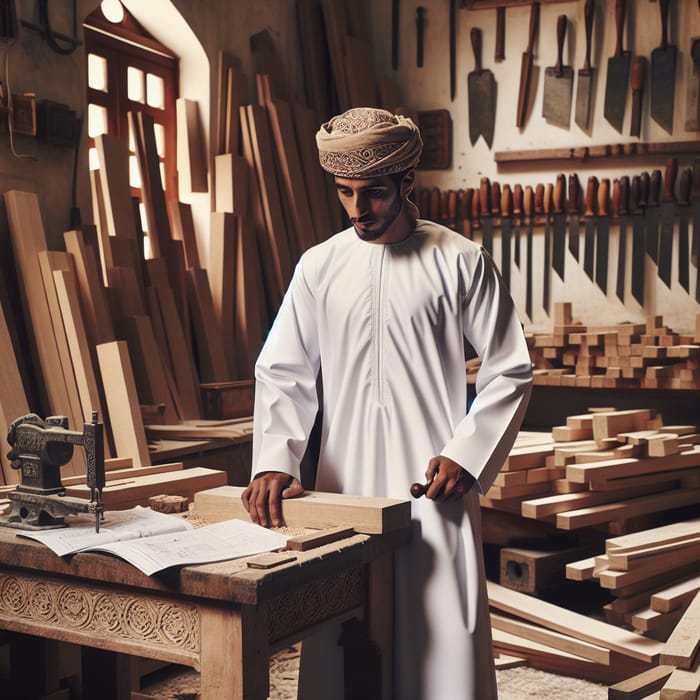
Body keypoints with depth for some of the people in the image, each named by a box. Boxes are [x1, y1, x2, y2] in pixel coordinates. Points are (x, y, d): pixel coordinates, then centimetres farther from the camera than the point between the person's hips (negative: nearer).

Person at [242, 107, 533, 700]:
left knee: (443, 638, 0)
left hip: (433, 484, -3)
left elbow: (511, 371, 2)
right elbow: (283, 372, 4)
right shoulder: (319, 267, 7)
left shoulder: (461, 262, -1)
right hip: (343, 484, 3)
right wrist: (274, 461, -11)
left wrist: (466, 455, -8)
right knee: (339, 649, 8)